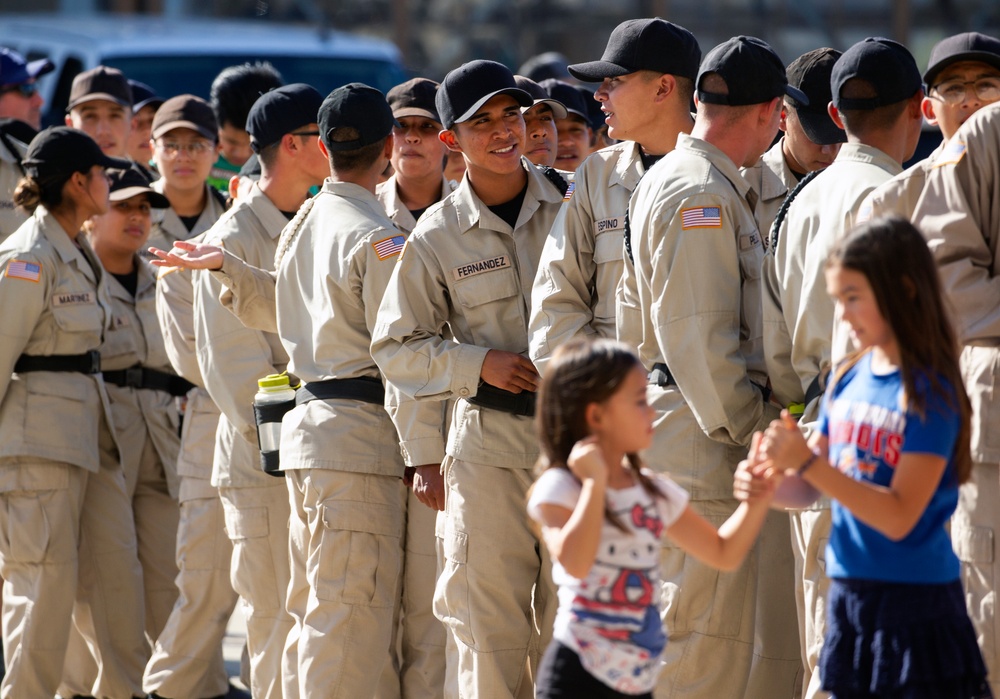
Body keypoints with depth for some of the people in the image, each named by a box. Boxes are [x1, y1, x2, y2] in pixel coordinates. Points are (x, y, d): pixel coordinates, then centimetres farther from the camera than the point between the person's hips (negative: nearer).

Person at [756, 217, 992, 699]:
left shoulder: (929, 391, -14)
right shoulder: (847, 380, 5)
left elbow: (899, 517, -19)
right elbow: (810, 487, 12)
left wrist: (807, 460, -23)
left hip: (914, 604, -7)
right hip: (848, 595, 7)